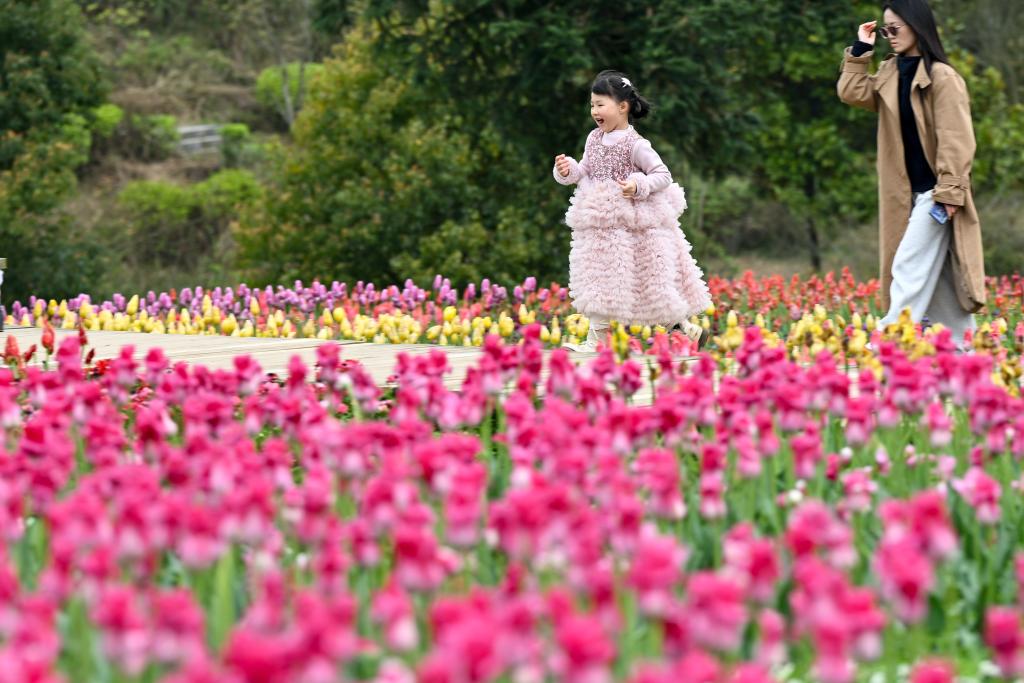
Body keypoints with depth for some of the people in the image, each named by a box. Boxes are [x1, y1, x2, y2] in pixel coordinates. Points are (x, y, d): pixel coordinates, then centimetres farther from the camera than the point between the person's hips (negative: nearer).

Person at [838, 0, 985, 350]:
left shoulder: (942, 77, -13)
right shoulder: (891, 73, 11)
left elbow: (955, 140, -17)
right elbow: (852, 93, 3)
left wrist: (950, 191, -21)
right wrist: (860, 50, 1)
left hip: (934, 191, -8)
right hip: (908, 192, 8)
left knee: (909, 269, -11)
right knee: (940, 279, 9)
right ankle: (960, 351, 12)